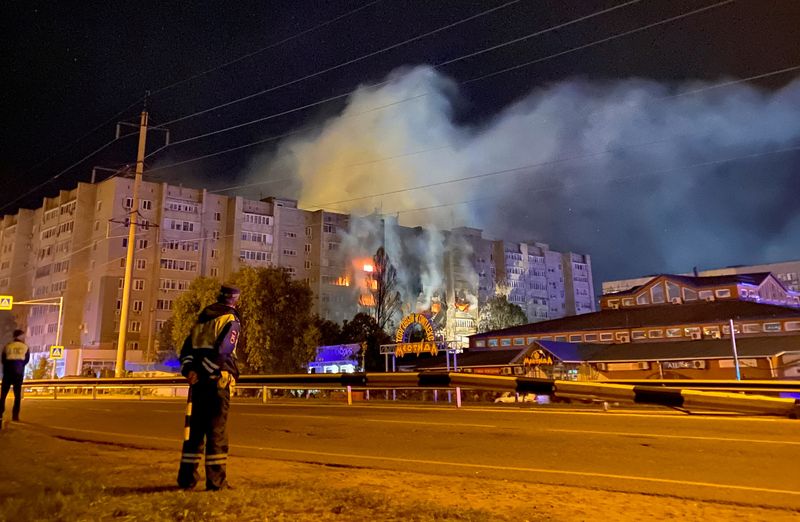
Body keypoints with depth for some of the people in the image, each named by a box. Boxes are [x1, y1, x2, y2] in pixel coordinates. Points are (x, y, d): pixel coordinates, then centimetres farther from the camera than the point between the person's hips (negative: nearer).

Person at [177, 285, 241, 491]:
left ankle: (187, 477, 17)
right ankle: (215, 480, 1)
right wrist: (201, 372, -12)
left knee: (194, 429, 12)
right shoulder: (231, 320, -5)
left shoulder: (202, 318, 18)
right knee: (217, 431, -2)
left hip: (199, 382, 7)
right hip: (217, 381, -6)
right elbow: (222, 351, -18)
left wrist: (189, 370, 0)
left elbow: (187, 349, 11)